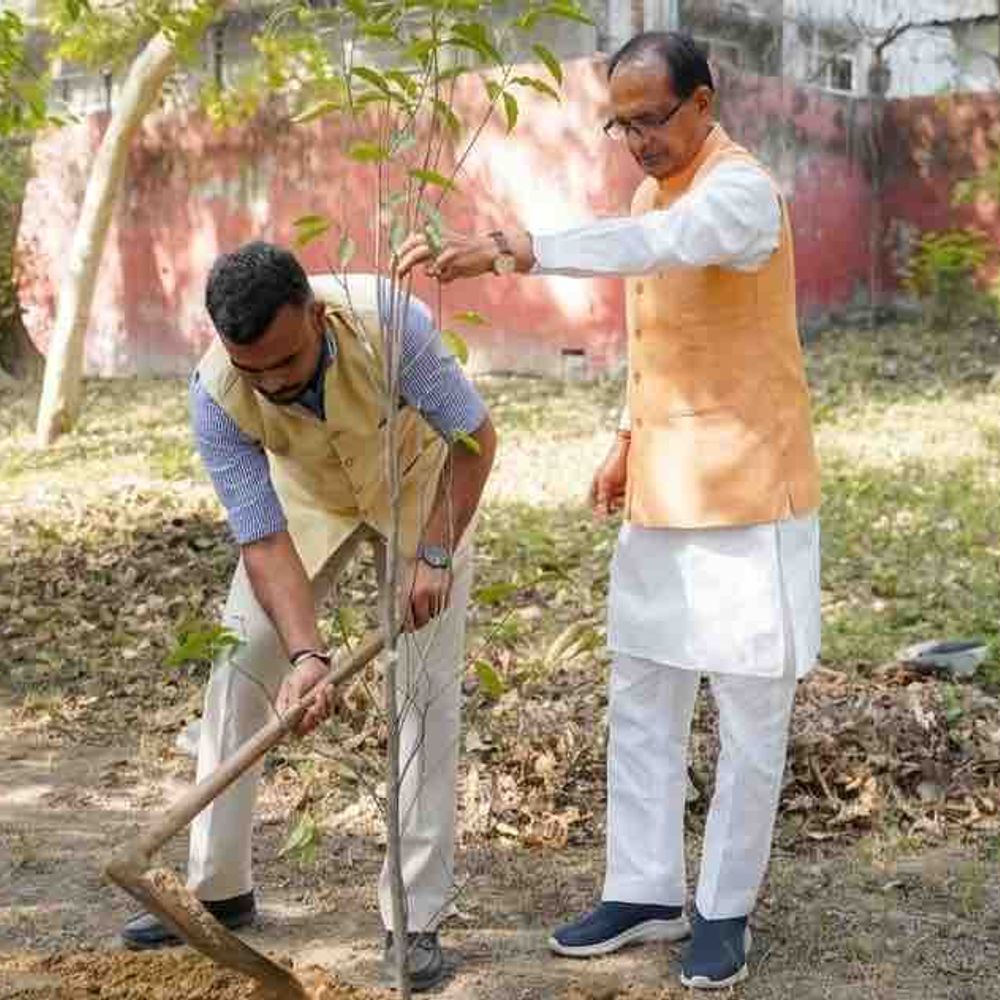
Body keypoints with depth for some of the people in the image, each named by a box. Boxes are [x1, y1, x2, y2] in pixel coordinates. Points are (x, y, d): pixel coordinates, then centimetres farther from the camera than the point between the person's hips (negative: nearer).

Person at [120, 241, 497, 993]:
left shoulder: (387, 320, -37)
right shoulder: (217, 397, -31)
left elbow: (474, 436, -23)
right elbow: (264, 542, -28)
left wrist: (434, 553, -29)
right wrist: (306, 653, -41)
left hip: (420, 485, -2)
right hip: (305, 499, 2)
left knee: (427, 691, -10)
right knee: (239, 670, -1)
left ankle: (416, 917, -2)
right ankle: (218, 889, 13)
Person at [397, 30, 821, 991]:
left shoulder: (740, 190, -17)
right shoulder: (654, 188, 12)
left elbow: (648, 247, -39)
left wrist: (509, 248, -49)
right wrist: (629, 441, 13)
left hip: (748, 496, -8)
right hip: (661, 496, 8)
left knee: (750, 715, 4)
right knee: (640, 704, 11)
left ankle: (725, 910, 17)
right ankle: (645, 892, 23)